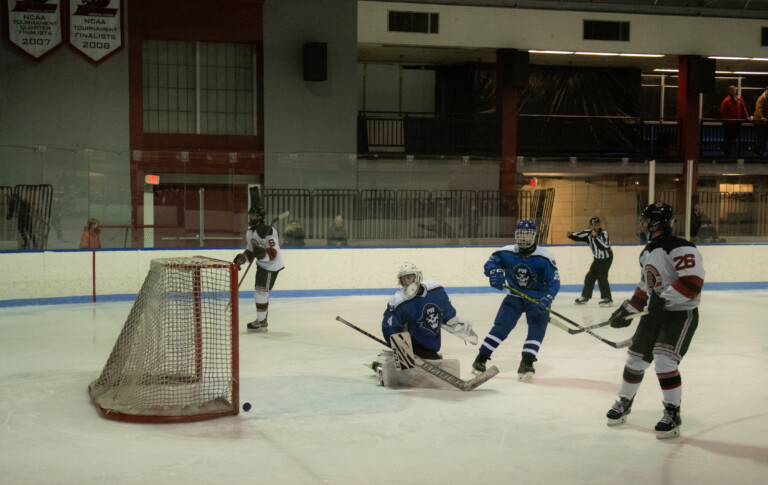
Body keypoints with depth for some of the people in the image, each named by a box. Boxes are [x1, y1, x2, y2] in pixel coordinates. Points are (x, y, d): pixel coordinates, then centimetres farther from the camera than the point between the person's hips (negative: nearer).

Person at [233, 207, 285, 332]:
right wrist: (241, 258, -1)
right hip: (261, 265, 10)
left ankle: (261, 323, -2)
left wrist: (260, 252, -41)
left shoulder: (268, 231, -22)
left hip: (271, 266, -10)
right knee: (261, 294, 16)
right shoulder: (250, 233, 8)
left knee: (261, 294, -9)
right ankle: (261, 320, 27)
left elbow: (273, 253, -27)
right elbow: (250, 251, 15)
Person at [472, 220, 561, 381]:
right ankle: (481, 358, 0)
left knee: (537, 328, -16)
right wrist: (495, 272, -24)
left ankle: (527, 363, -10)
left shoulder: (544, 257, -21)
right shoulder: (506, 253, -13)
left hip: (537, 299, -1)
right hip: (514, 296, 1)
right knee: (501, 326, -7)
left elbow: (554, 281, -20)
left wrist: (546, 299, -36)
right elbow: (490, 263, 0)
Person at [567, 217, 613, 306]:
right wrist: (570, 235, -29)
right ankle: (585, 296, 21)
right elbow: (578, 237, -9)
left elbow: (605, 246, -35)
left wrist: (596, 236, -35)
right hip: (597, 258, 6)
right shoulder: (588, 233, -5)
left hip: (606, 258, -6)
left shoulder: (603, 234, -22)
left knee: (601, 277, -17)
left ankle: (607, 298, -14)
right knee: (590, 276, 7)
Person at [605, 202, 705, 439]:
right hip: (655, 313, 9)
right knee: (636, 357, 11)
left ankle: (673, 413, -8)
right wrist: (628, 310, 19)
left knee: (664, 360, -21)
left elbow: (693, 281, -29)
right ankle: (624, 402, 31)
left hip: (681, 313, -9)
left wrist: (664, 297, -30)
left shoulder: (680, 248, -19)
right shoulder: (647, 252, 12)